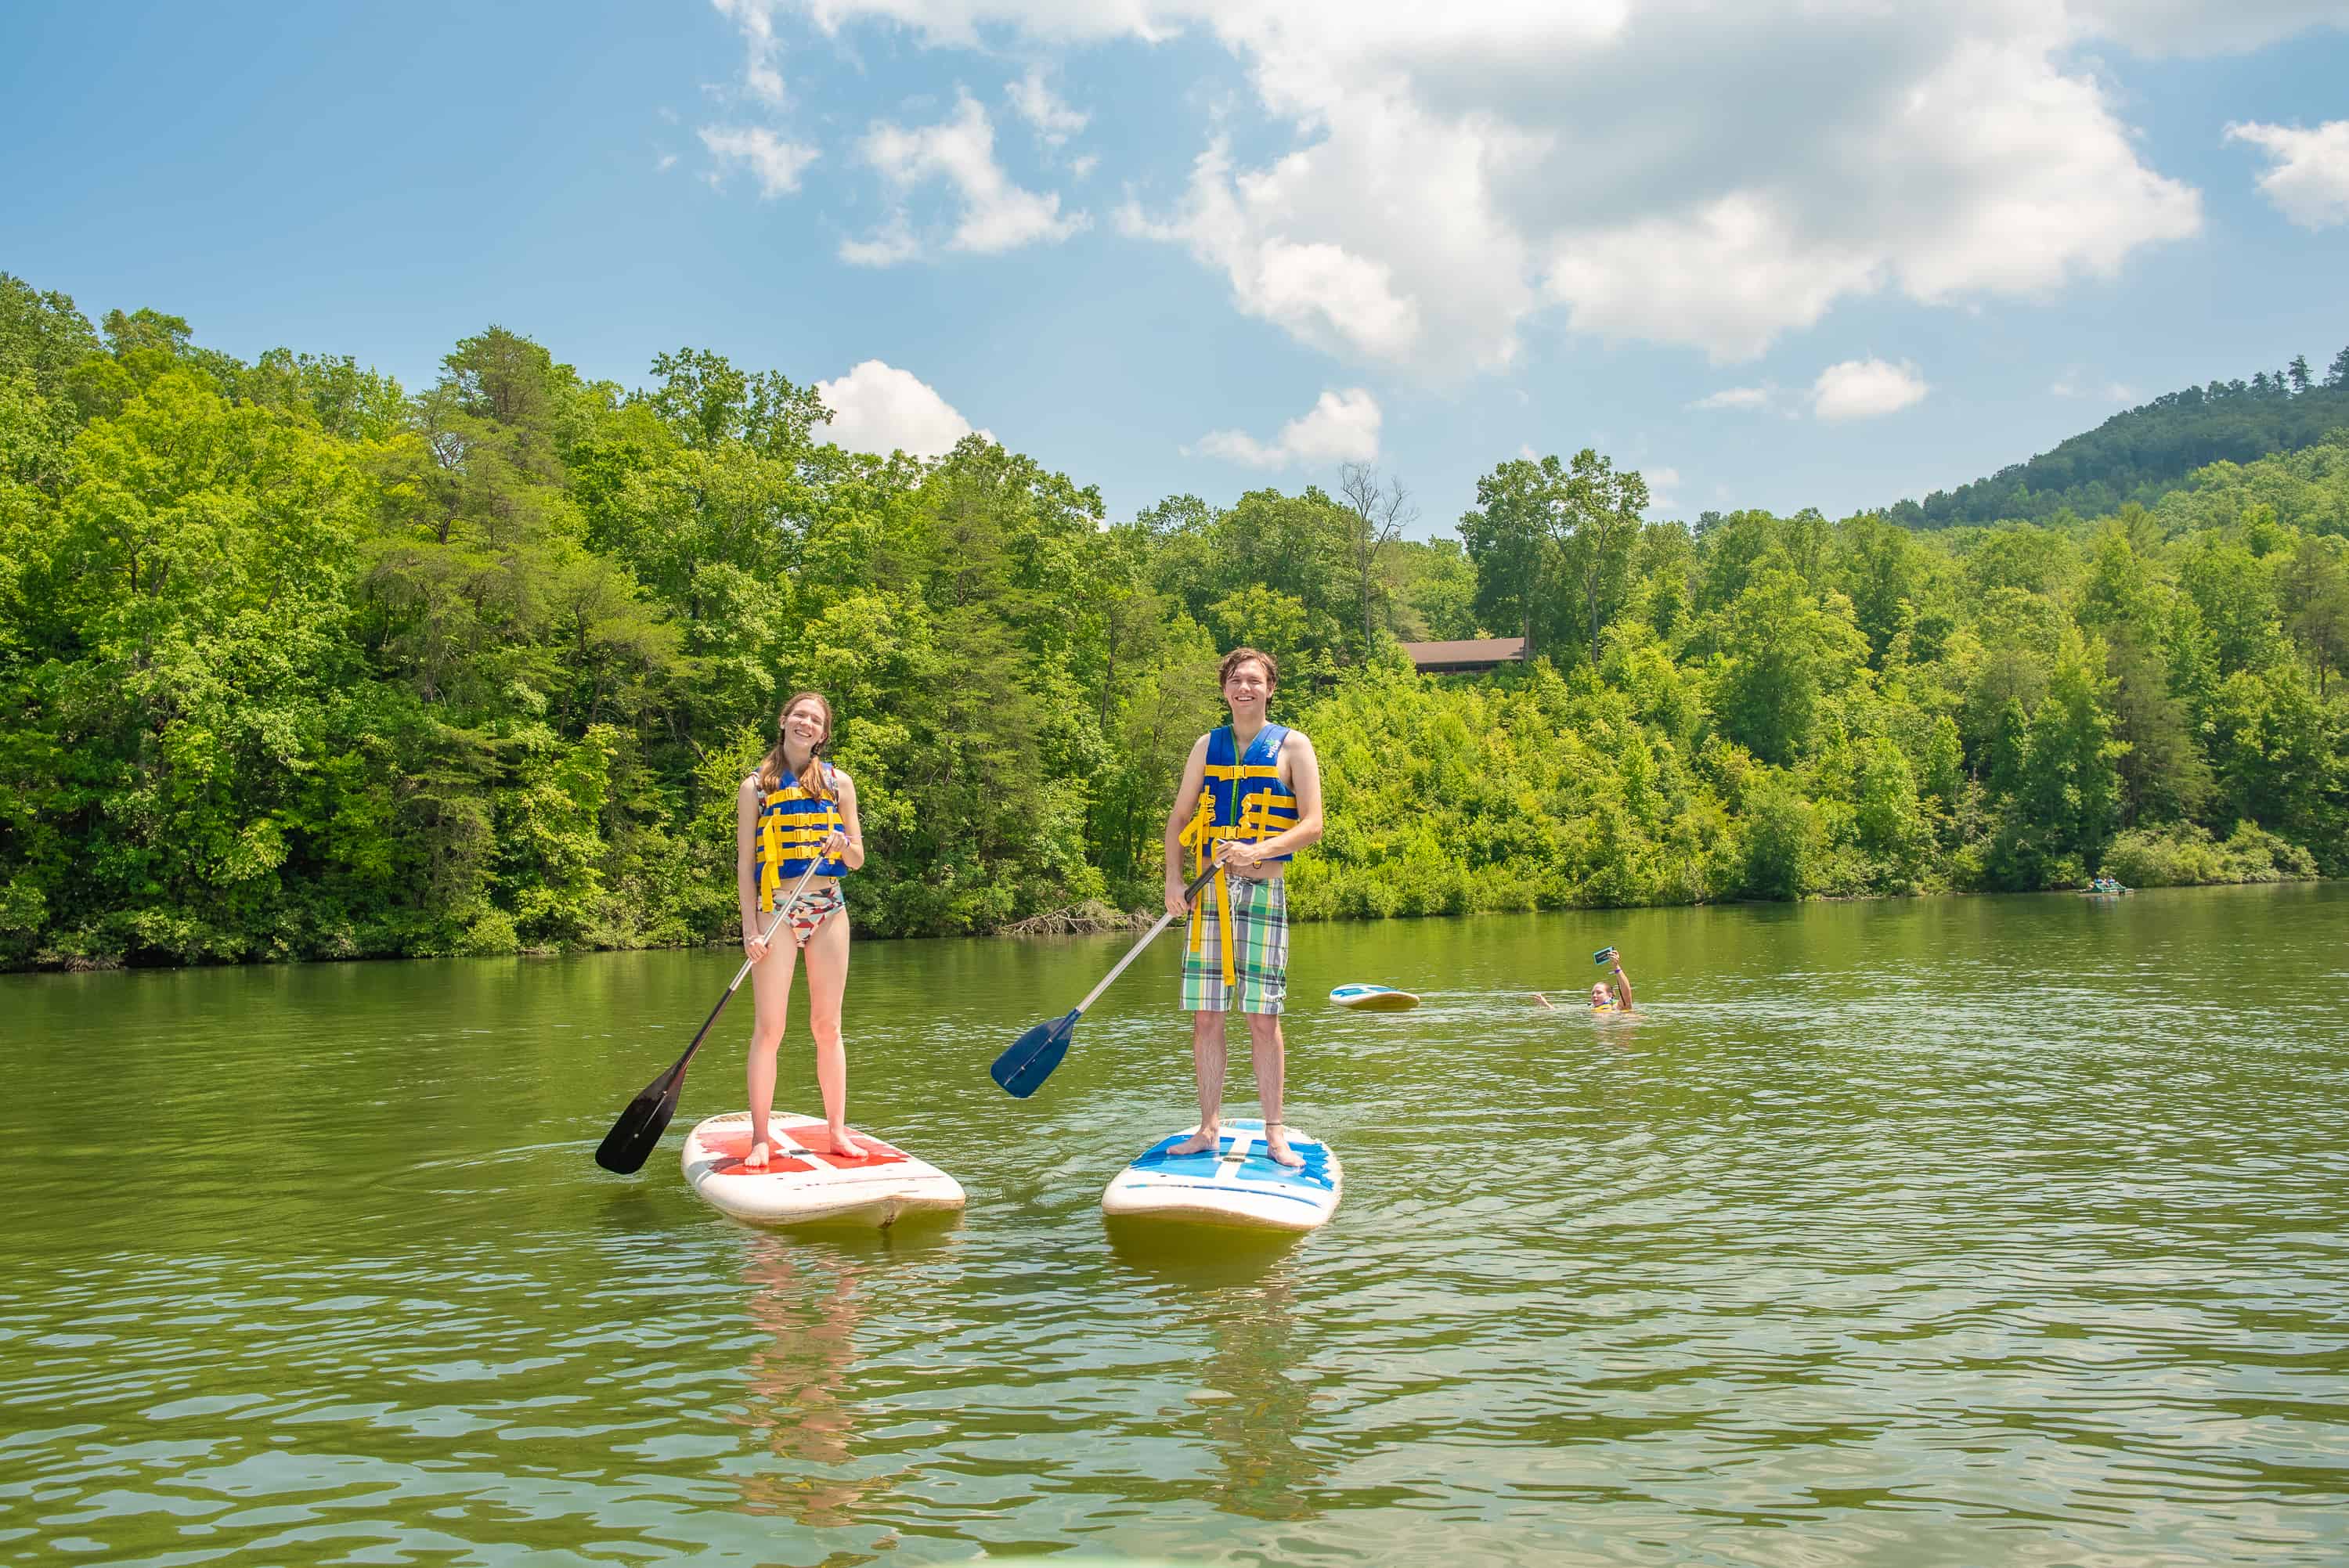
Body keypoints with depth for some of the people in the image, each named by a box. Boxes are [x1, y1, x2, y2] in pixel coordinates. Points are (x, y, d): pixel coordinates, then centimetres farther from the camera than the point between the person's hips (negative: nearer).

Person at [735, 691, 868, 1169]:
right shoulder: (756, 787, 4)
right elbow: (744, 863, 1)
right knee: (768, 1027, -4)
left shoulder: (838, 782, 10)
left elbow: (857, 860, 12)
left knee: (827, 1027, 6)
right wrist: (750, 929, -8)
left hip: (829, 911, 2)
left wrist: (844, 845, -12)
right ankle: (761, 1137, 1)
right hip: (776, 910, -2)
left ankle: (837, 1131, 11)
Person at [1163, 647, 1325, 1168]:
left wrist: (1258, 850, -21)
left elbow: (1312, 824, -5)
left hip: (1262, 890, -3)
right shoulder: (1207, 746, 13)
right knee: (1206, 1018, 3)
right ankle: (1209, 1129, 11)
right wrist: (1173, 878, -3)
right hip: (1209, 894, 3)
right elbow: (1179, 818, 13)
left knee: (1263, 1021, -3)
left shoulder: (1292, 745, 3)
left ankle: (1274, 1134, 4)